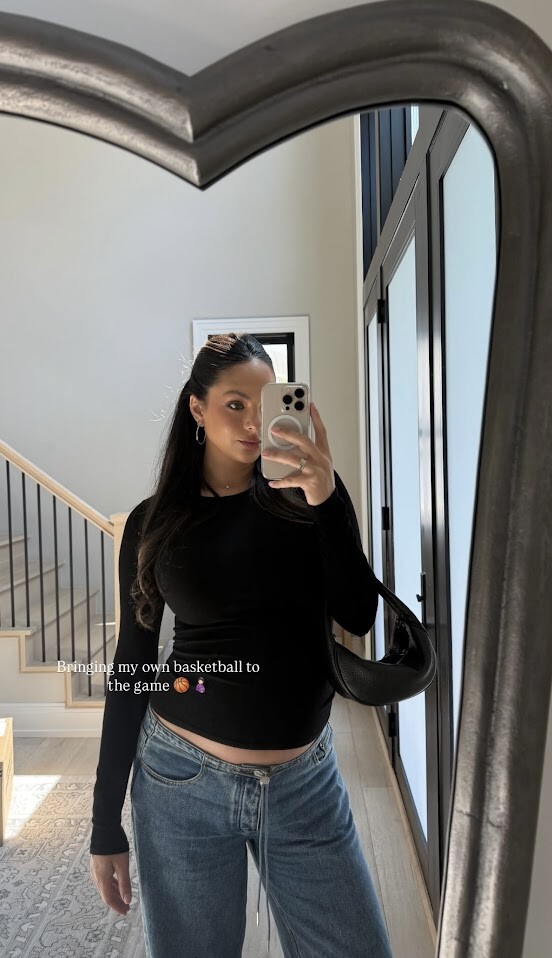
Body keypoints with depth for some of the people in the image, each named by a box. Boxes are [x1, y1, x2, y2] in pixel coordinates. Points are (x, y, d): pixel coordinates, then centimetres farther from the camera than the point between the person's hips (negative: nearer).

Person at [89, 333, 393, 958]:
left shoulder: (306, 497, -2)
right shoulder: (154, 522, -3)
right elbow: (131, 668, 1)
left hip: (306, 782, 1)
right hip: (184, 781, 0)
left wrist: (326, 496, -25)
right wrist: (106, 824, 4)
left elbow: (359, 617, -12)